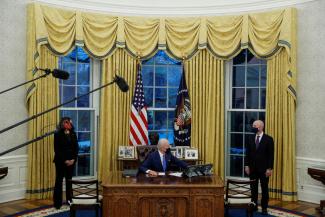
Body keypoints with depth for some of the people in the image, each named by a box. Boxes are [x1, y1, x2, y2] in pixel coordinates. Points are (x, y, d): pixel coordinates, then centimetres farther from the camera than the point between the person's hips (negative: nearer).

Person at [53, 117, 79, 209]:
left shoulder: (73, 134, 8)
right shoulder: (58, 134, -5)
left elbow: (76, 148, 6)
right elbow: (57, 149, -9)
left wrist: (73, 159, -7)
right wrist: (65, 160, -13)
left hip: (71, 161, 4)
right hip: (60, 161, -4)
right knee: (59, 181, 1)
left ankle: (69, 200, 18)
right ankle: (57, 202, 7)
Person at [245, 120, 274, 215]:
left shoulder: (268, 139, -7)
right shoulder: (251, 139, 6)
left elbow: (271, 155, -8)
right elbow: (248, 153, 8)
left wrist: (269, 168, -12)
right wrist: (247, 165, 1)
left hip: (263, 169, -3)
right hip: (252, 168, 4)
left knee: (264, 189, 6)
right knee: (253, 188, 9)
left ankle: (264, 208, 16)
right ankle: (254, 206, 19)